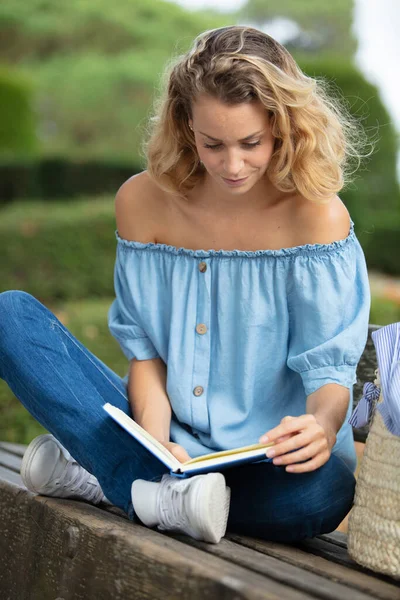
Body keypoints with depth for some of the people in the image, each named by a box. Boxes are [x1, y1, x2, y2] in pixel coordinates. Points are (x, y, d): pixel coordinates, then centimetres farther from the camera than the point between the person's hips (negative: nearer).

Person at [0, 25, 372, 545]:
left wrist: (324, 423, -36)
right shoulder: (144, 201, -3)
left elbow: (329, 369, -12)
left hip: (271, 457, -2)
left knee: (321, 491, -39)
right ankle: (160, 496, -25)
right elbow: (145, 350, -1)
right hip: (168, 435, 3)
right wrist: (154, 444, -20)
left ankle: (94, 476, -20)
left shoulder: (316, 214, -12)